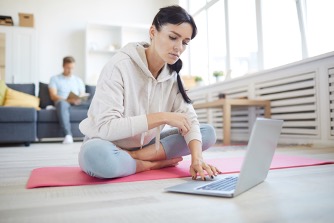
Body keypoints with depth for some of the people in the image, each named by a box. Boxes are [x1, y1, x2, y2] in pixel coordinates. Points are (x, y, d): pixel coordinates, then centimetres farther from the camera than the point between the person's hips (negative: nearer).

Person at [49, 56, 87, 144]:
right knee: (62, 103, -41)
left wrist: (79, 99, -12)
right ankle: (68, 134, -51)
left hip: (77, 103, 3)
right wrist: (67, 100, -18)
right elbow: (53, 96, 0)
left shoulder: (78, 80, 24)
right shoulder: (55, 79, 14)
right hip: (63, 102, -3)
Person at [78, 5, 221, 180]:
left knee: (208, 133, -10)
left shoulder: (172, 74, -3)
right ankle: (154, 164, -15)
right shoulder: (119, 66, -22)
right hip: (107, 145, -5)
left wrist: (197, 157, -29)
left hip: (144, 146, 6)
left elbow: (189, 119, -10)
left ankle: (134, 158, -16)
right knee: (96, 155, -42)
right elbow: (105, 127, -30)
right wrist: (162, 117, -30)